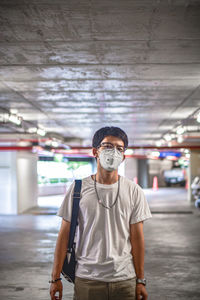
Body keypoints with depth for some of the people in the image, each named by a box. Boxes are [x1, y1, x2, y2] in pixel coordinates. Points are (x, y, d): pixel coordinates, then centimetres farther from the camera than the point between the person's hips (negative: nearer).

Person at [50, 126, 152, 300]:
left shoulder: (133, 191, 1)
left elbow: (137, 237, 3)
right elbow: (65, 234, 0)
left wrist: (141, 280, 2)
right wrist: (56, 278, -1)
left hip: (125, 279, 1)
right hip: (87, 278, -1)